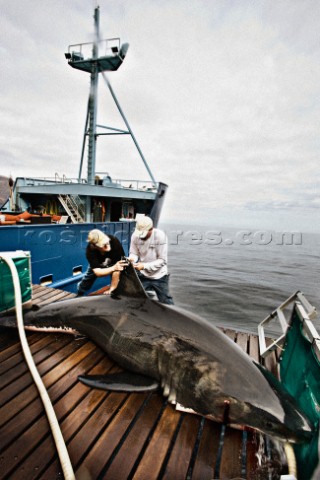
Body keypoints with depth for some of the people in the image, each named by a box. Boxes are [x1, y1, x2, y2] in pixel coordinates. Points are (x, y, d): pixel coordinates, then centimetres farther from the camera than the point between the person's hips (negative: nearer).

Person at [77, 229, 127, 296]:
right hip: (97, 264, 0)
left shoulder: (114, 241, -44)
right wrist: (114, 268, -57)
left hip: (113, 262, 0)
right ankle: (79, 294, 44)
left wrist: (112, 289, -39)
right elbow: (98, 272, -38)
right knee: (87, 279, 11)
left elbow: (117, 268, -40)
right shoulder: (90, 250, -39)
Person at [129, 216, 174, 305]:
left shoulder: (160, 236, -22)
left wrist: (144, 266, -29)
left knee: (166, 302, 10)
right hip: (143, 275, 3)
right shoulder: (135, 235, -13)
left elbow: (162, 260, -20)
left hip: (159, 276, -2)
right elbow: (134, 253, -2)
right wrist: (131, 259, -26)